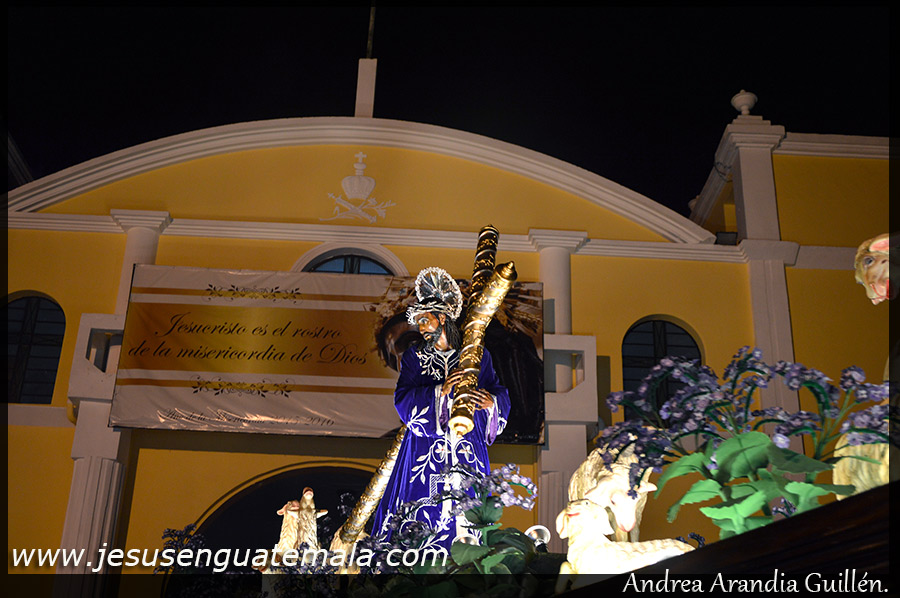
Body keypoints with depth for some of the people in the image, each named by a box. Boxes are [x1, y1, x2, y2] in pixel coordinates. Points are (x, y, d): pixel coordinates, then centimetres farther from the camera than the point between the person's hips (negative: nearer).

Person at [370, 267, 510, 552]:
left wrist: (491, 401, -15)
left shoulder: (477, 356, 8)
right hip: (425, 452, 0)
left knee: (465, 518, -2)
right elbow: (403, 400, -4)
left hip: (467, 453, 0)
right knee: (421, 521, -3)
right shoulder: (414, 357, 7)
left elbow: (501, 394, 8)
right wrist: (440, 391, -16)